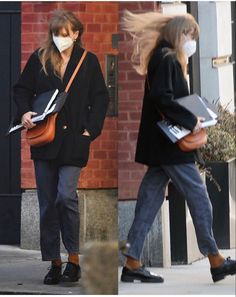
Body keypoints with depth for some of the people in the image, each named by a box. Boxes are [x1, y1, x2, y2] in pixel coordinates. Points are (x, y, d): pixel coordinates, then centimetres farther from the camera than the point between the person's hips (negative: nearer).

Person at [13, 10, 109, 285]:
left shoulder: (88, 61, 2)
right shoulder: (39, 59, 5)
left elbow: (100, 98, 5)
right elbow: (21, 89, 12)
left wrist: (91, 129, -5)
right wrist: (24, 112, -7)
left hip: (73, 141, -3)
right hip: (44, 139, 3)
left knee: (66, 195, -16)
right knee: (47, 204, 6)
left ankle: (73, 258, 0)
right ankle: (54, 262, 15)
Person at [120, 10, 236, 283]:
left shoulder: (166, 58, 17)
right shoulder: (167, 59, -13)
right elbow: (161, 98, -25)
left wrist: (190, 120, 9)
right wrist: (190, 121, -20)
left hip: (162, 145, 10)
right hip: (169, 145, -10)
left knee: (150, 199, 7)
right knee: (198, 196, -2)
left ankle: (132, 264, 7)